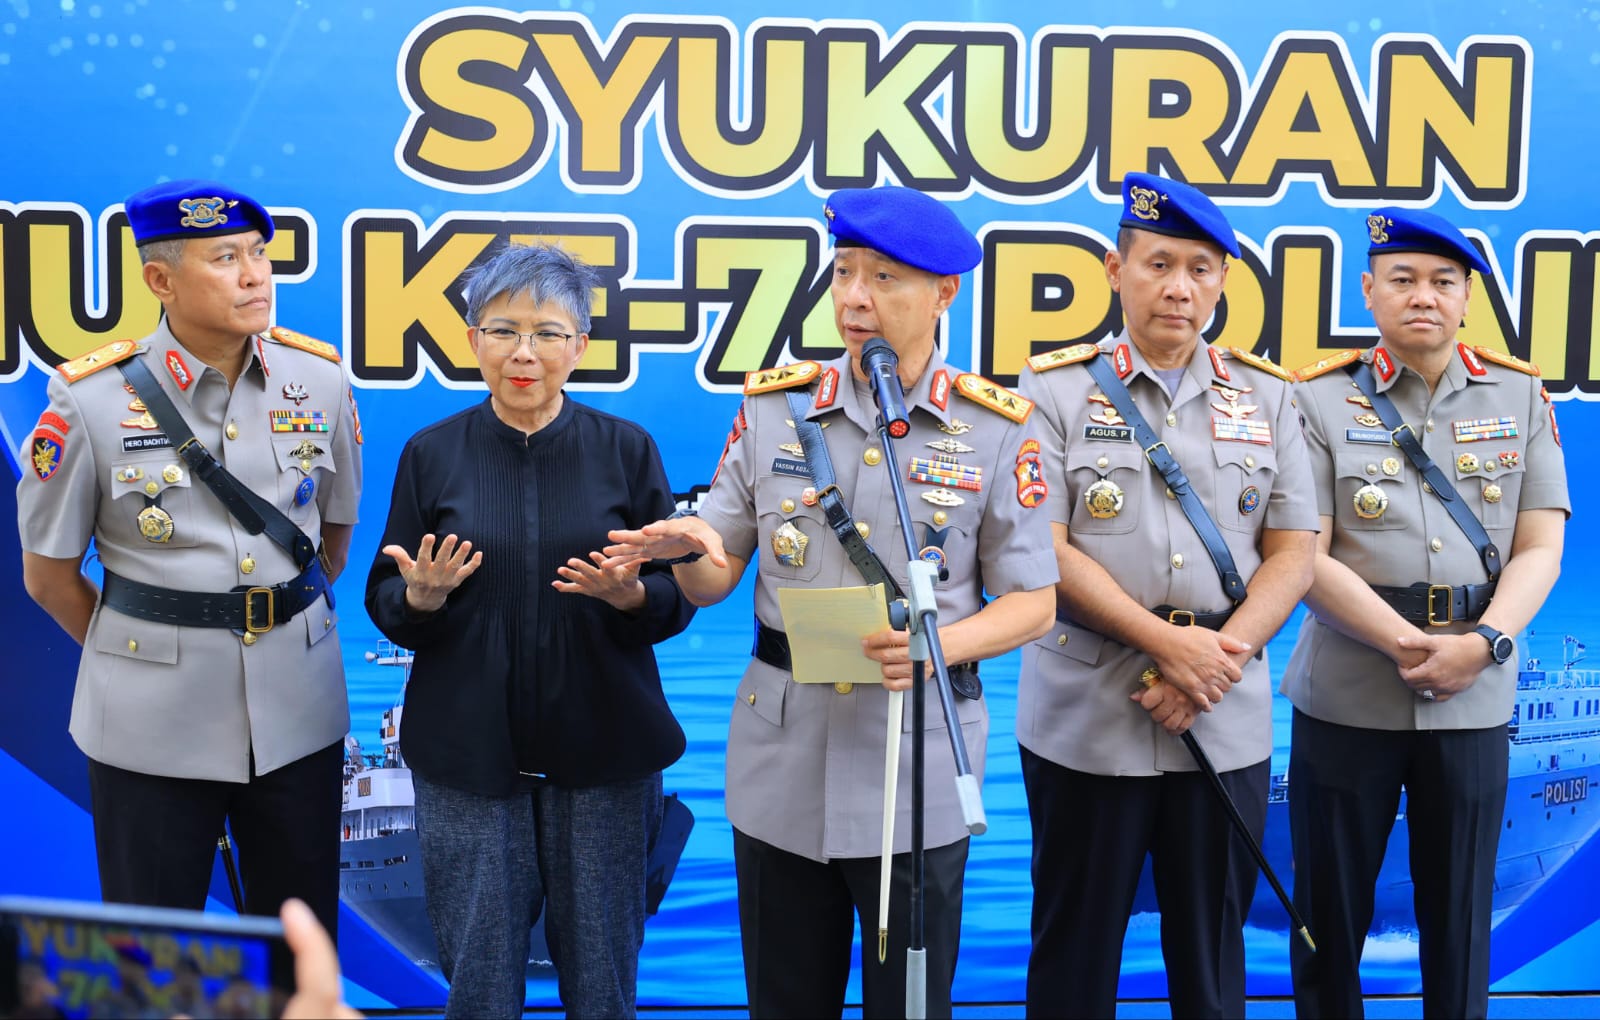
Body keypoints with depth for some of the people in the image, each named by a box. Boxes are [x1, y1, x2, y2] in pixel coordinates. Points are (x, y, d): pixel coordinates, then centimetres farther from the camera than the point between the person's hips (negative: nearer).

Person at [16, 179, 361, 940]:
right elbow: (49, 573, 0)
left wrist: (286, 625, 12)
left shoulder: (319, 381, -2)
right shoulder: (92, 400, -10)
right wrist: (142, 651, 7)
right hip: (153, 720, -2)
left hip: (298, 707, 3)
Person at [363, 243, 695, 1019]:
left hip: (603, 751, 0)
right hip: (467, 752, 0)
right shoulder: (432, 453, 2)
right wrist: (421, 597, -16)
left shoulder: (626, 450, 0)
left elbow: (679, 599, 2)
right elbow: (386, 603, 5)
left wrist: (630, 595, -19)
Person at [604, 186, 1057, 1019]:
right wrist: (691, 546, -19)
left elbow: (1031, 601, -1)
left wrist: (941, 644, -20)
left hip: (919, 771, -2)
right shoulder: (771, 406, 2)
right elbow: (712, 582, 4)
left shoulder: (996, 429, -3)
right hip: (779, 765, 2)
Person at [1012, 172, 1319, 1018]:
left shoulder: (1266, 397, 7)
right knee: (1075, 947, 9)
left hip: (1227, 724, 3)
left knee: (1213, 951, 13)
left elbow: (1292, 554, 4)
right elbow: (1044, 552, -10)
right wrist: (1171, 644, -16)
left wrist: (1225, 653, -12)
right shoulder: (1056, 390, -2)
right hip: (1086, 720, -2)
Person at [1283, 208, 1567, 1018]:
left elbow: (1539, 550, 1)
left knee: (1459, 912, 12)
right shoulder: (1320, 400, -2)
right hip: (1345, 698, -1)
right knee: (1331, 910, 9)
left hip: (1474, 701, 2)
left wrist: (1482, 644, -15)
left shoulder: (1522, 397, 5)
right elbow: (1307, 558, -8)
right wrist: (1411, 646, -16)